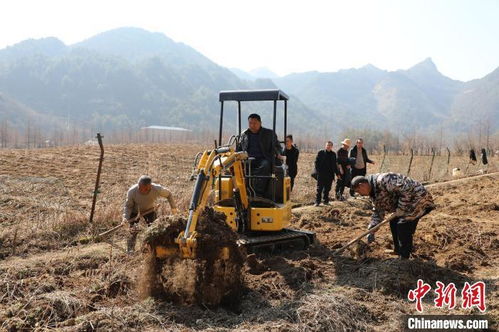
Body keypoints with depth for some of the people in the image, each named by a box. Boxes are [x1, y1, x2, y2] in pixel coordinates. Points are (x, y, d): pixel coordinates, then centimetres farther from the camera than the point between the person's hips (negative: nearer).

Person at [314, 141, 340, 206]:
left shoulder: (333, 154, 12)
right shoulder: (320, 153, 1)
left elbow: (335, 165, 18)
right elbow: (316, 162, -1)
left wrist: (337, 173, 14)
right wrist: (317, 171, -10)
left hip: (330, 175, 3)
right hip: (321, 174, -3)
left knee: (327, 189, 8)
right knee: (319, 188, -2)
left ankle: (326, 201, 18)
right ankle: (317, 201, 2)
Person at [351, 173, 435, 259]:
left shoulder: (382, 181, -28)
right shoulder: (373, 192, 6)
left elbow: (406, 190, -32)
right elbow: (378, 212, 13)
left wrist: (400, 210, -23)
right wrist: (371, 231, 6)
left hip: (418, 198, -10)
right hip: (409, 202, 10)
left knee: (403, 225, -14)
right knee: (394, 223, 13)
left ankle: (404, 258, -4)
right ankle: (398, 251, 29)